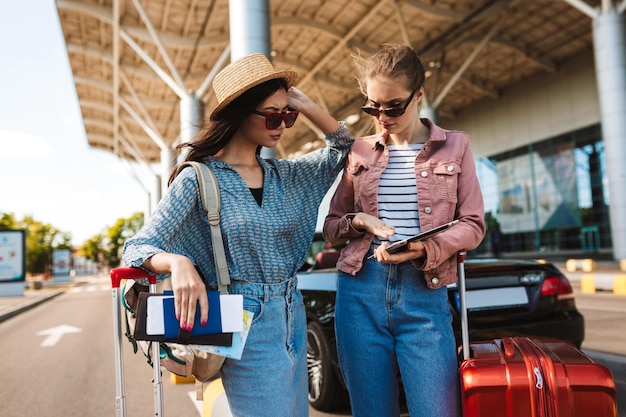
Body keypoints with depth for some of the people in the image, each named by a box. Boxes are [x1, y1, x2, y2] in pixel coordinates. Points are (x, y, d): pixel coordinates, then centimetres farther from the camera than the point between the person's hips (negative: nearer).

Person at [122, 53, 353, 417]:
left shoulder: (286, 175, 6)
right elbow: (136, 248, -11)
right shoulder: (198, 180, -10)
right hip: (246, 324, -6)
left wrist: (308, 106, -1)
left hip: (294, 318, 6)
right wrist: (178, 262, -34)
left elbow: (346, 148, 14)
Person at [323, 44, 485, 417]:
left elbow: (472, 225, 3)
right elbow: (332, 226, 15)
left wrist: (424, 249, -16)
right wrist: (359, 221, -8)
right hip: (360, 292, 2)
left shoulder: (455, 145, 6)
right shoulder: (360, 151, 10)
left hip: (425, 293, -1)